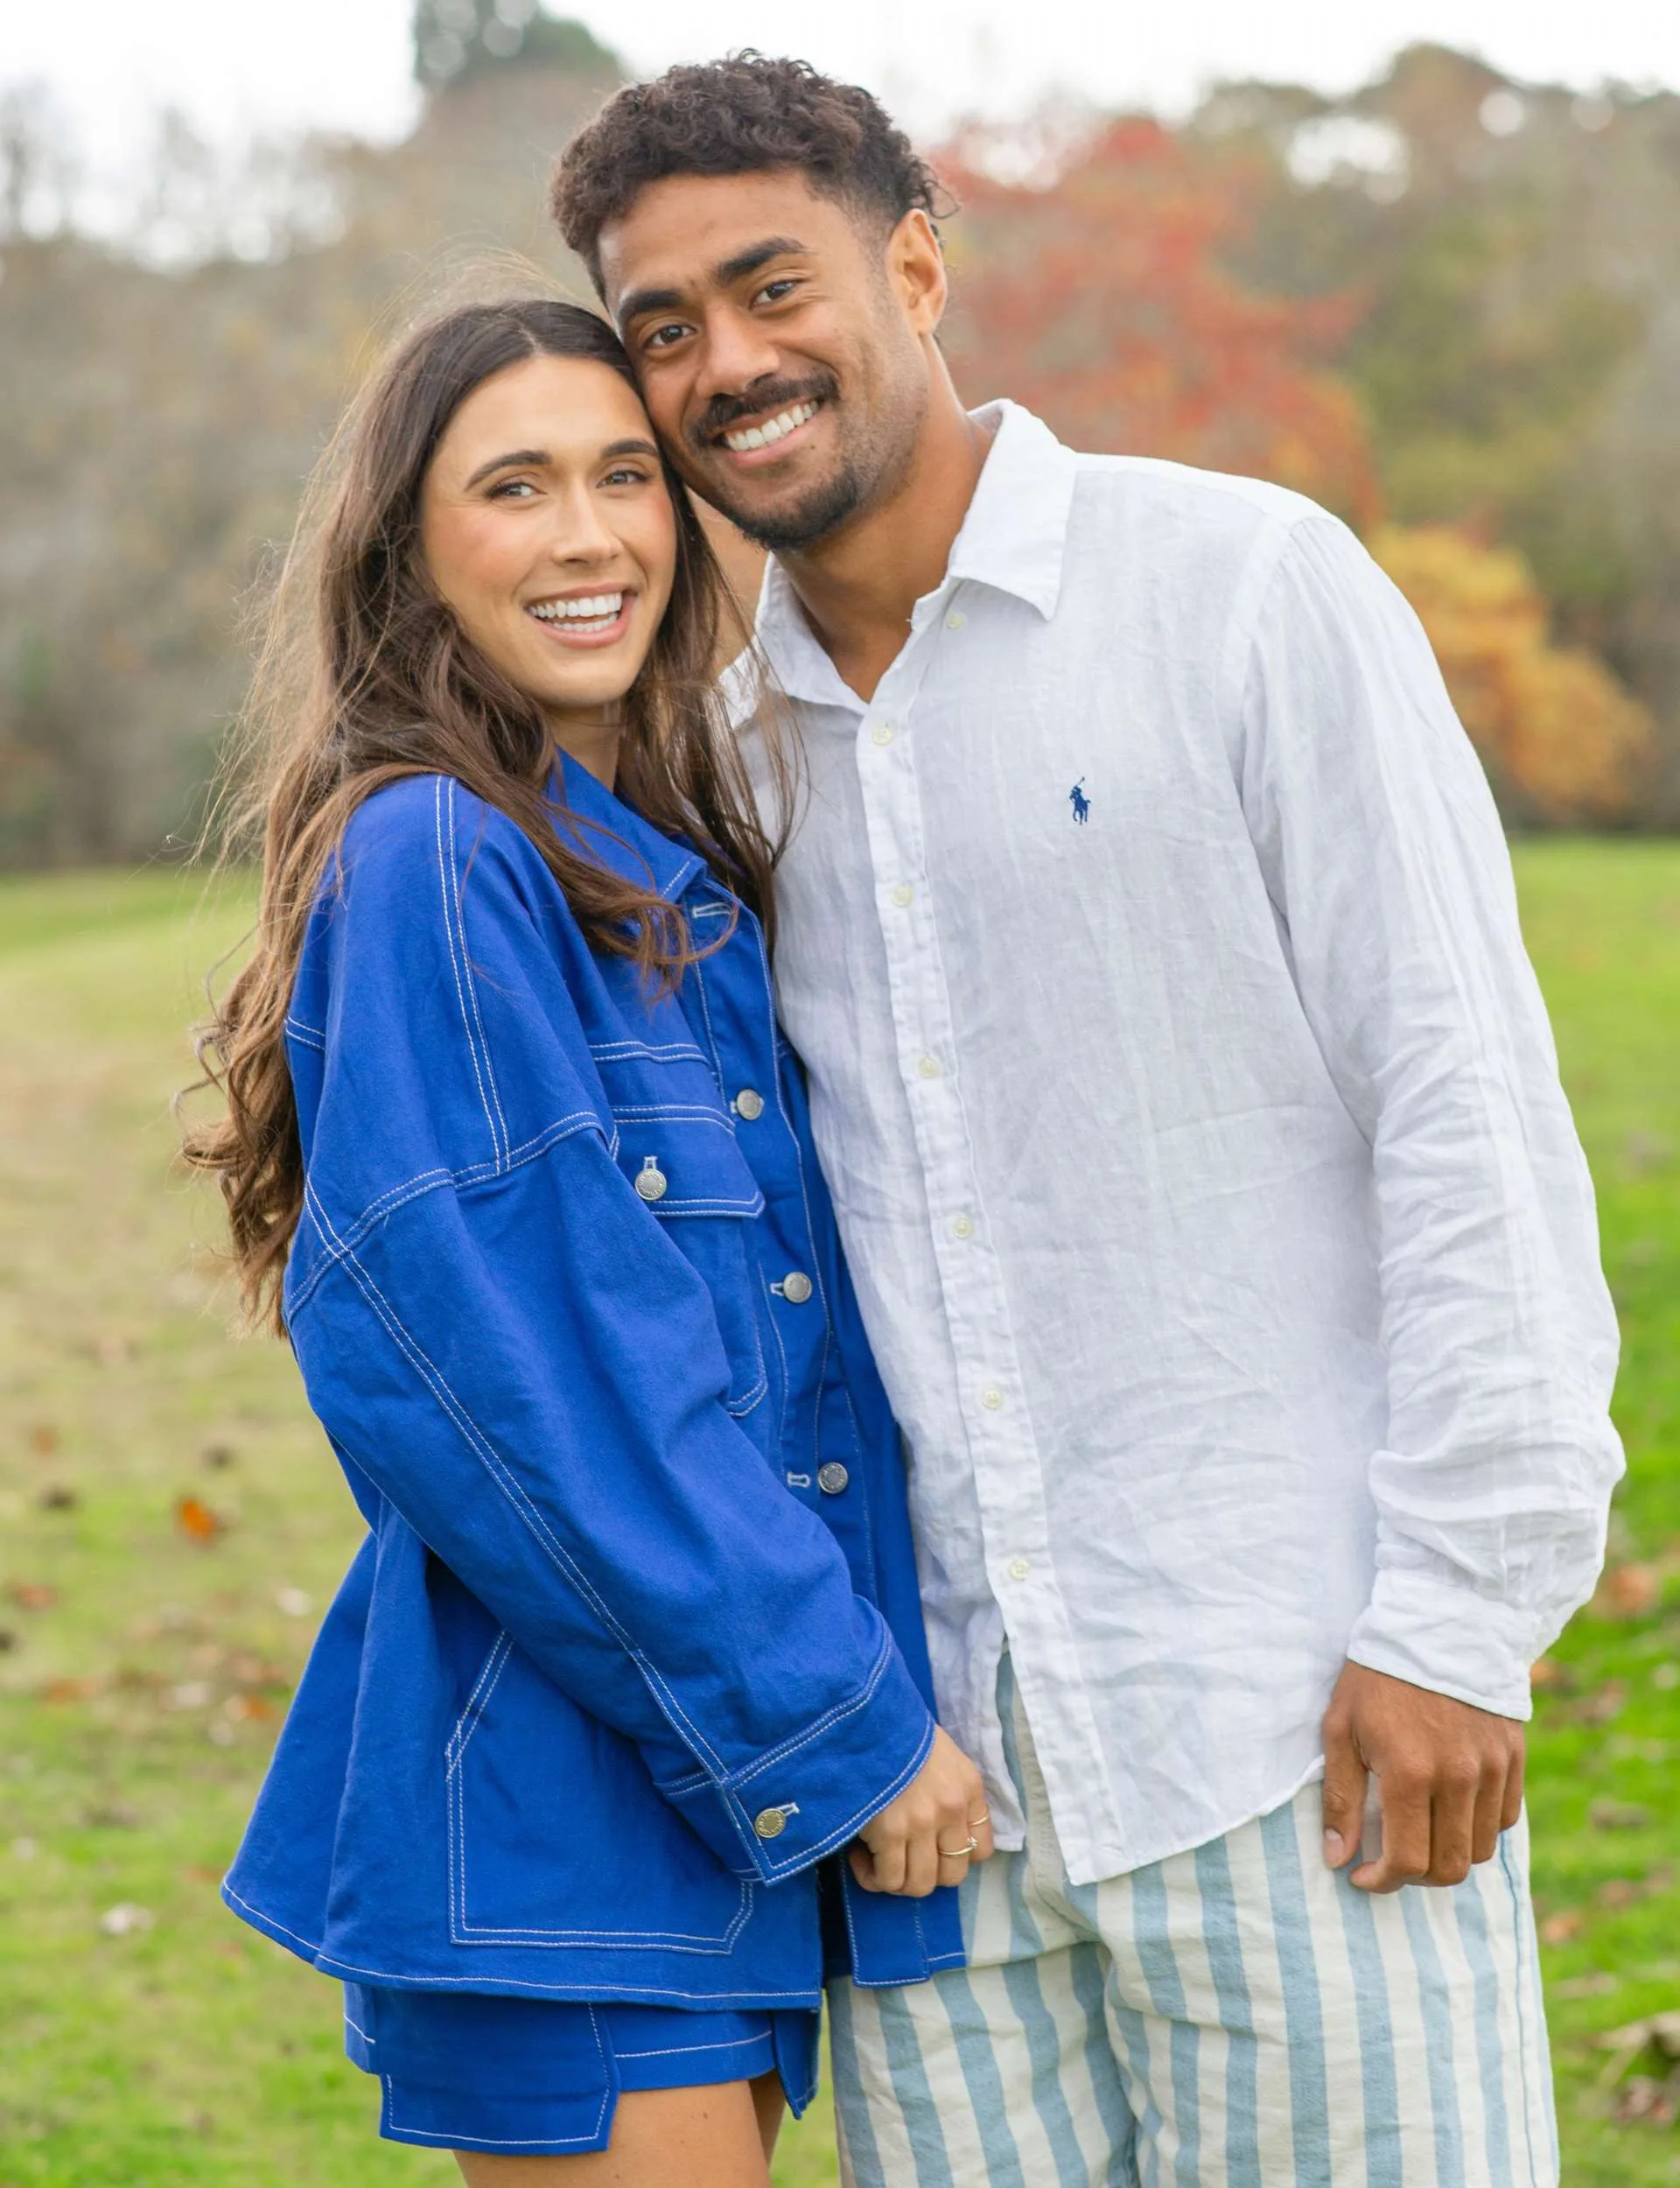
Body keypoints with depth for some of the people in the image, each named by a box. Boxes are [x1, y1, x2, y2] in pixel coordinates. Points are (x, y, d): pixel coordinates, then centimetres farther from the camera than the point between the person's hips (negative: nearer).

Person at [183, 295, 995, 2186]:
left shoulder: (674, 872, 12)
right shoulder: (430, 863, -14)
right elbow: (524, 1373, -19)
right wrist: (839, 1726, -15)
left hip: (738, 1773, 8)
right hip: (559, 1808, -8)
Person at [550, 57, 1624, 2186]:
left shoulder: (1246, 585, -4)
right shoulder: (738, 739, 12)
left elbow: (1468, 1108, -7)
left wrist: (1459, 1615, -12)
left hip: (1294, 1715, -5)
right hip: (933, 1757, 5)